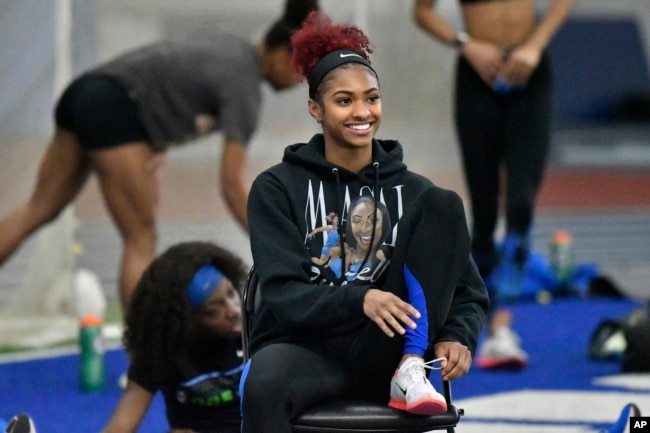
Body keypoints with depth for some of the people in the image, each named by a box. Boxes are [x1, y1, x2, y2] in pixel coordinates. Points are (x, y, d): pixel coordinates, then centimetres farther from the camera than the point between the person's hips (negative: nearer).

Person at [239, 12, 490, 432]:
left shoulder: (412, 191, 9)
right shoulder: (278, 188, 3)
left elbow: (470, 291, 10)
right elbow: (284, 295, -7)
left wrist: (458, 337, -14)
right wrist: (360, 300, -27)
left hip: (385, 354, 2)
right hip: (305, 346, -2)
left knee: (445, 204, -9)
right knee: (264, 386, -40)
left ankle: (412, 371, -19)